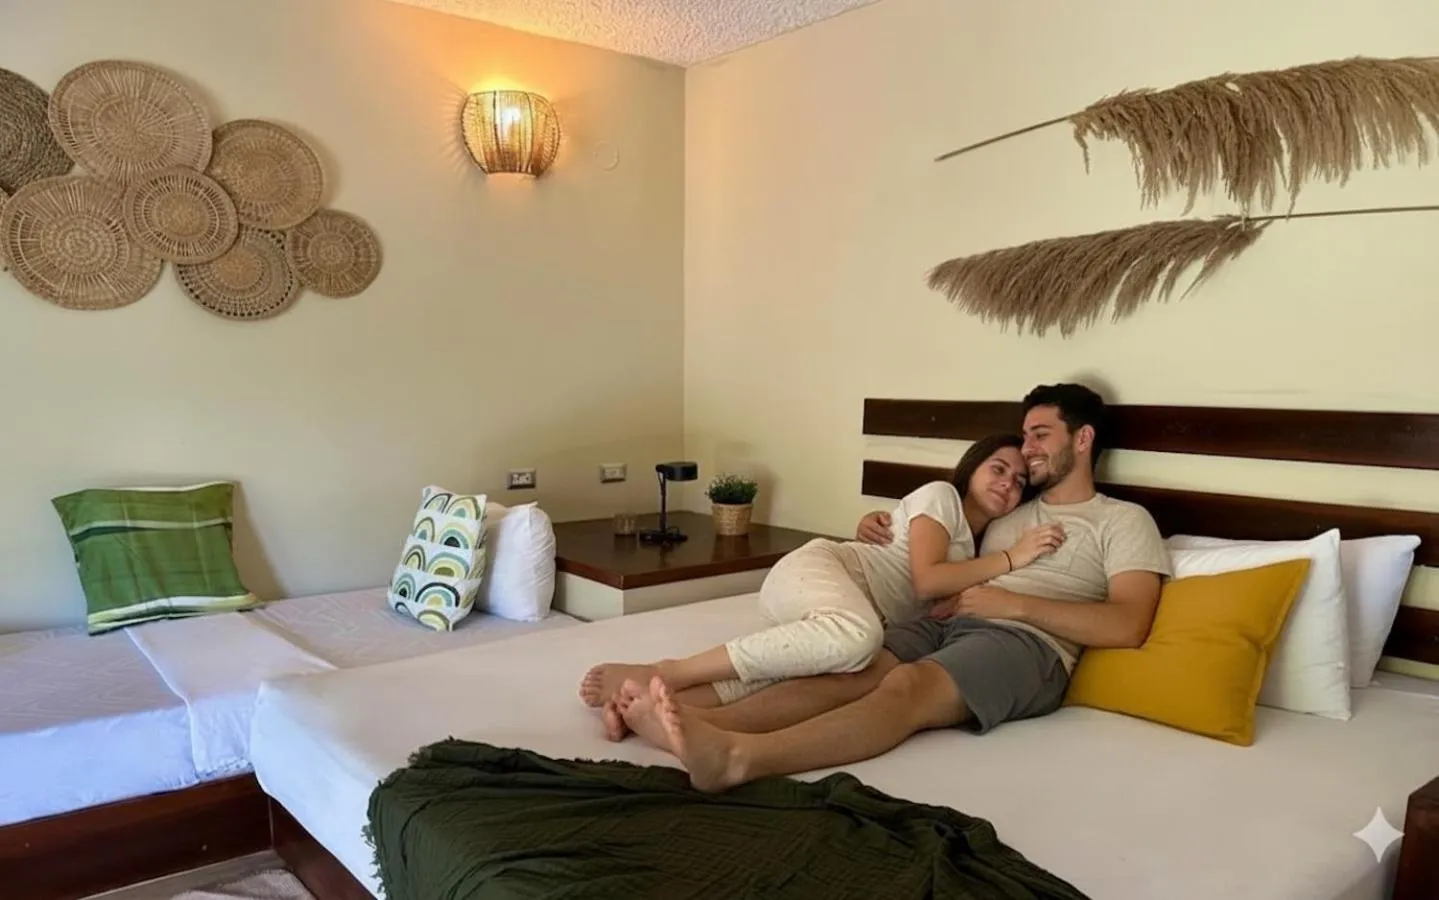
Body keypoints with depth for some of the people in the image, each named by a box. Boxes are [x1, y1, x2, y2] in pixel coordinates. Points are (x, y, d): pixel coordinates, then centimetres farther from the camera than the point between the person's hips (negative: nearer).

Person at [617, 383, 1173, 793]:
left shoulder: (1124, 521, 12)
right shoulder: (1009, 514, 30)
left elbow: (1128, 626, -4)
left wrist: (1016, 603, -11)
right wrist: (878, 534, 10)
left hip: (1028, 642, -6)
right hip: (947, 624, 6)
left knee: (907, 684, -36)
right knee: (852, 670, -25)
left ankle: (733, 758, -57)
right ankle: (700, 725, -45)